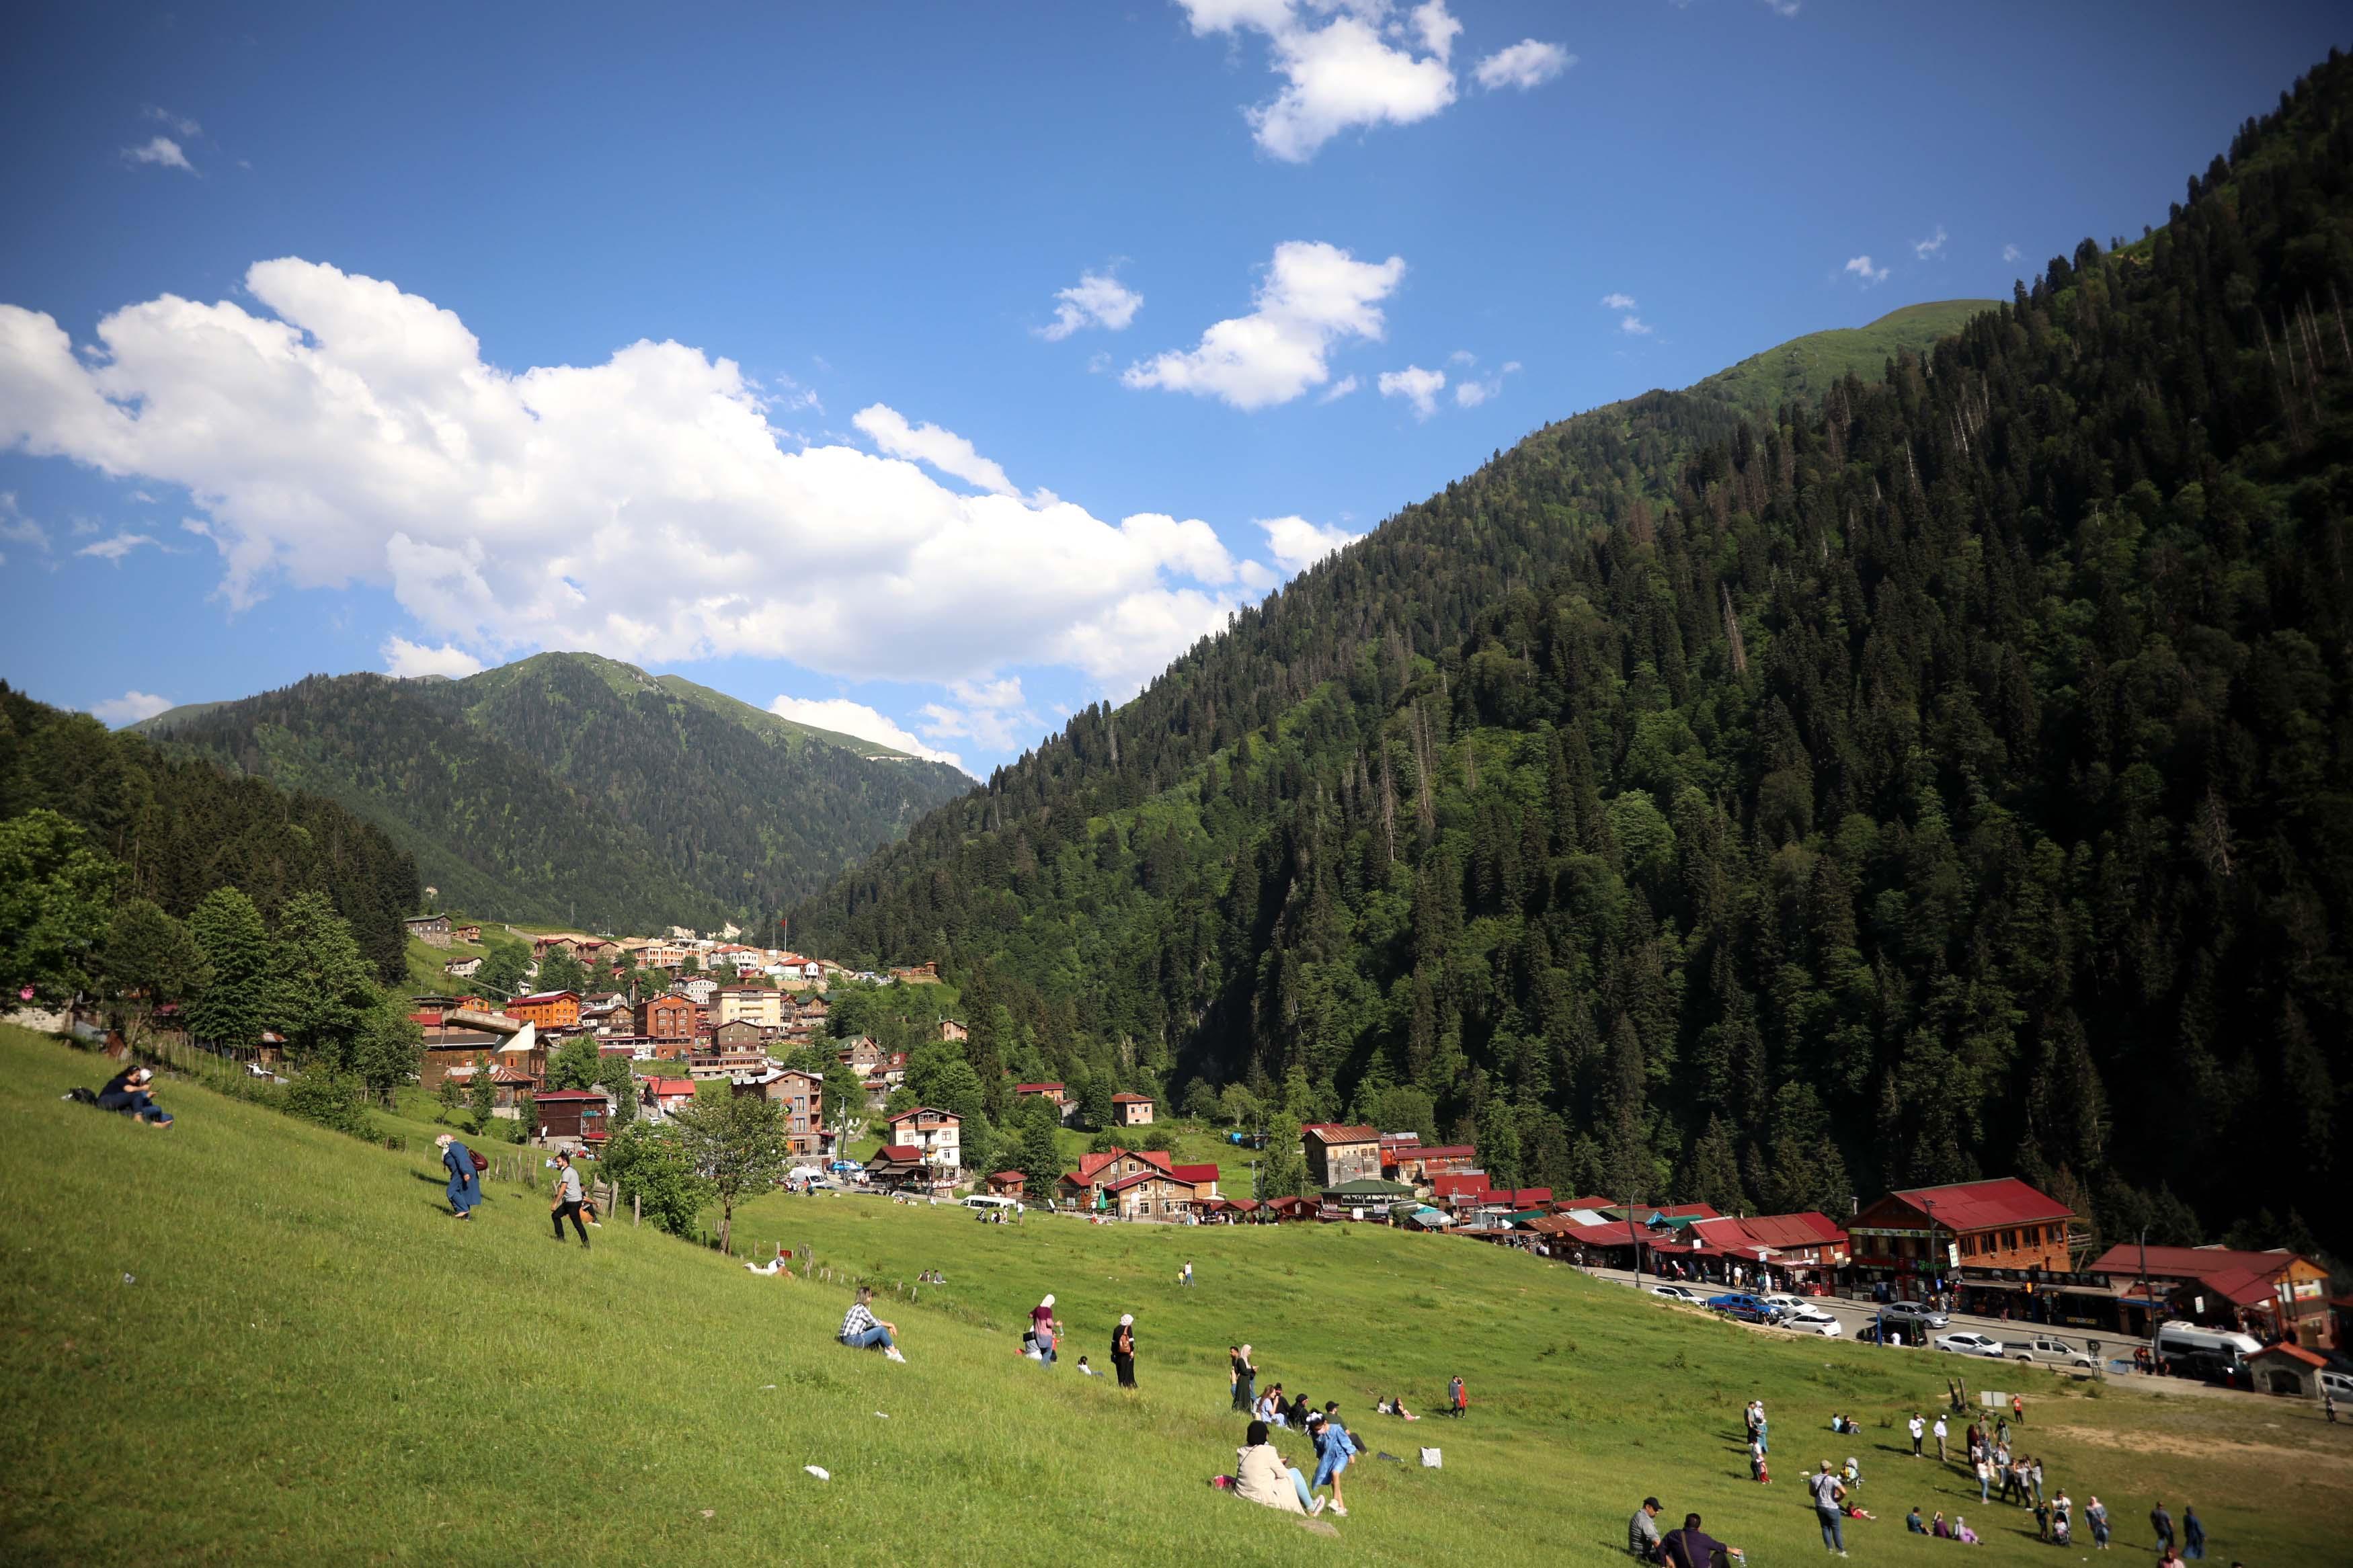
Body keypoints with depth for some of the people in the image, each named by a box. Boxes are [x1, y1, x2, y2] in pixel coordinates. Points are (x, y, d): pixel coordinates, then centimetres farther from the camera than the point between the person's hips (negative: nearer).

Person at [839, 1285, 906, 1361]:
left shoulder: (857, 1307, 14)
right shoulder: (861, 1308, -13)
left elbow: (873, 1321, 17)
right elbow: (875, 1322, -8)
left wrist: (889, 1325, 9)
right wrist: (890, 1325, 7)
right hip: (852, 1340, -10)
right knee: (881, 1330, -11)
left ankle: (887, 1349, 5)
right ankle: (895, 1354, -4)